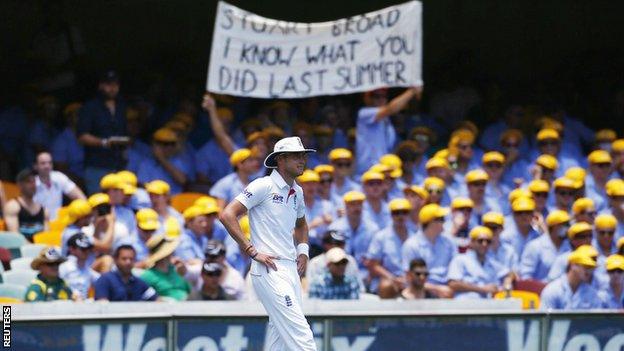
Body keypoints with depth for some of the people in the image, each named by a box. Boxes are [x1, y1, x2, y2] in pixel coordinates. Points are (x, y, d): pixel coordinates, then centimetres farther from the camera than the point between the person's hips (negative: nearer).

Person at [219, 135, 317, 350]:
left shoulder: (297, 192, 17)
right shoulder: (263, 186, -7)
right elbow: (227, 215, -13)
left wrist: (303, 250, 18)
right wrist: (253, 251, -16)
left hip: (291, 269, 8)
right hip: (269, 271, -8)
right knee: (299, 333, -16)